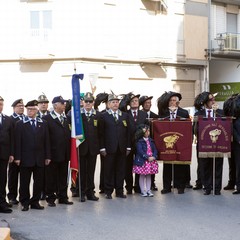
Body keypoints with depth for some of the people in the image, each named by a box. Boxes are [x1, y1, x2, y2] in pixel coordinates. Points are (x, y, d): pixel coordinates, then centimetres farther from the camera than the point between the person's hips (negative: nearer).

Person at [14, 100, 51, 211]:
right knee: (24, 182, 2)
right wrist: (17, 157, -9)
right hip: (26, 158, -2)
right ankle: (25, 203, 11)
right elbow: (18, 142, -2)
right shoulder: (20, 124, 4)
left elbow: (46, 141, 9)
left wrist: (47, 156, 3)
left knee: (39, 181, 5)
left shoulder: (43, 124, 12)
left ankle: (35, 202, 16)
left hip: (39, 158, 3)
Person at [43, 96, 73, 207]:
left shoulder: (66, 119, 13)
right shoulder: (47, 118, -7)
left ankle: (63, 197, 19)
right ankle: (50, 198, 12)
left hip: (64, 154, 6)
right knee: (51, 178, 3)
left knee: (63, 177, 11)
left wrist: (69, 151, 5)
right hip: (53, 154, -5)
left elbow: (69, 134, 13)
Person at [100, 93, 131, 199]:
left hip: (122, 148, 3)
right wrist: (102, 148, -8)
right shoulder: (104, 116, 3)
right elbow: (102, 133, -2)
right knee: (109, 170, 2)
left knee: (121, 170, 6)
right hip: (109, 148, -3)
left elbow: (127, 132, 12)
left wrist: (128, 147, 5)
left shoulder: (125, 115, 13)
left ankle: (119, 191, 14)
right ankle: (108, 191, 11)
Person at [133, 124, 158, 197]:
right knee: (142, 176, 4)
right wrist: (147, 157, -20)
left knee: (149, 175, 10)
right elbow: (140, 151, -17)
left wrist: (154, 157, -11)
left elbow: (154, 149, 7)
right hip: (142, 161, -5)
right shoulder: (139, 141, -9)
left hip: (151, 160, 5)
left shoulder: (150, 140, 9)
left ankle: (148, 190, 16)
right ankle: (143, 191, 11)